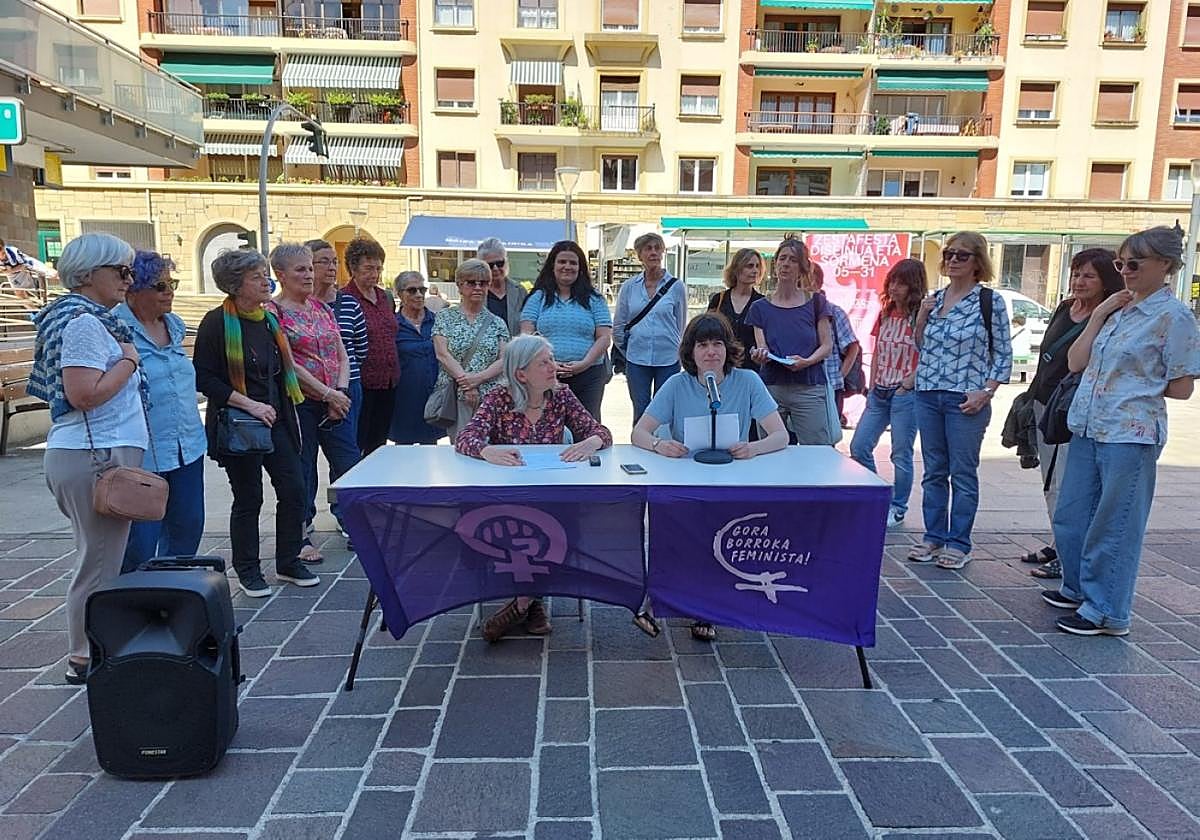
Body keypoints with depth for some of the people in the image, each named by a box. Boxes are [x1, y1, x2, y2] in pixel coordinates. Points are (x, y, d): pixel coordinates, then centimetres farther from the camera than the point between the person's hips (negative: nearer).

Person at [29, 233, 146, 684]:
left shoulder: (80, 316, 16)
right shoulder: (84, 321, -15)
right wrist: (128, 361, -12)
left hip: (88, 454, 10)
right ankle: (85, 660, 10)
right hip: (97, 456, -10)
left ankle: (90, 652, 26)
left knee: (101, 559, 16)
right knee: (99, 563, -1)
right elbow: (85, 394, -23)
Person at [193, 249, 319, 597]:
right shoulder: (216, 323, -11)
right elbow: (204, 378, -15)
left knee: (294, 490, 3)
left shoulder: (269, 320, 10)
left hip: (275, 421, 6)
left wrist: (286, 412, 16)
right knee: (248, 499, 4)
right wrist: (249, 404, -20)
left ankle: (288, 562, 20)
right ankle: (247, 571, 22)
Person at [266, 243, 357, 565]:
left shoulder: (322, 308, 12)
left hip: (333, 403, 6)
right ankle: (301, 539, 18)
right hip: (298, 403, -6)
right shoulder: (273, 313, -7)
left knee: (350, 462, 8)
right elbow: (287, 364, -15)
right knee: (301, 471, 4)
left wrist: (341, 392, -5)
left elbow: (342, 356, 10)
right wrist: (327, 393, -15)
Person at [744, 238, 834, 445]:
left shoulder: (815, 302, 8)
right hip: (771, 387, 1)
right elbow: (761, 347, 4)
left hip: (809, 388, -1)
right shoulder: (760, 308, 10)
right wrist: (761, 355, -20)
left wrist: (807, 361, -14)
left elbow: (827, 345, 6)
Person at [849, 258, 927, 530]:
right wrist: (872, 385, 9)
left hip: (906, 394, -7)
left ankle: (897, 509, 17)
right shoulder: (885, 314, 12)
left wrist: (907, 385, -13)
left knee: (901, 455, 3)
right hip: (879, 393, 7)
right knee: (858, 447, 5)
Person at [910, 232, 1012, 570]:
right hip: (928, 394, 5)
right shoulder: (934, 298, 10)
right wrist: (921, 317, 0)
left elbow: (1003, 354, -2)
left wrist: (985, 392, -13)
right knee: (934, 472, 11)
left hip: (965, 400, -5)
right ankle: (933, 537, 20)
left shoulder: (990, 301, -4)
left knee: (963, 473, 2)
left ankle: (959, 543, 11)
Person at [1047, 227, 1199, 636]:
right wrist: (1098, 315, 1)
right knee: (1070, 516, 15)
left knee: (1114, 526, 1)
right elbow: (1076, 362, 5)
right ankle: (1078, 588, 33)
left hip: (1129, 436, -7)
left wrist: (1137, 385, 0)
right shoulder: (1117, 308, 12)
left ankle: (1106, 611, 12)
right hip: (1087, 429, 8)